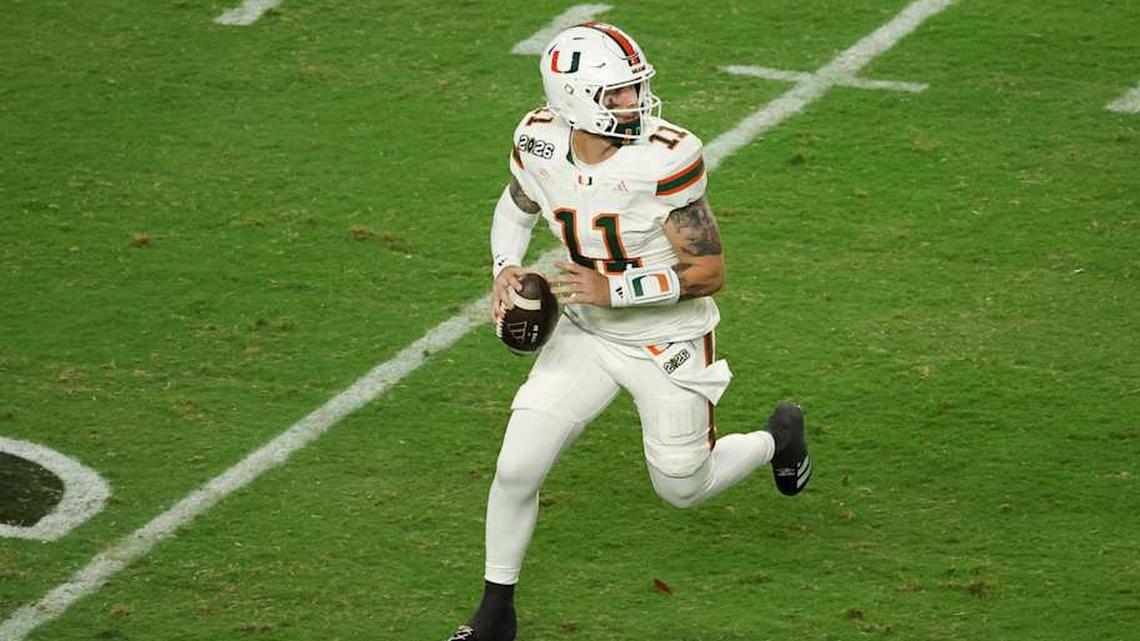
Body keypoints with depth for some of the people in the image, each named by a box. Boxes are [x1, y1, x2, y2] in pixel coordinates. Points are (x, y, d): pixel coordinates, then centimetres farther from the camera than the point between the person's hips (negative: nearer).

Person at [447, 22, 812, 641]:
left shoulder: (664, 160, -28)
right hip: (585, 334, 4)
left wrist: (613, 290, -29)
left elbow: (709, 273, -22)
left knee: (683, 489, 13)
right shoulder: (539, 143, -14)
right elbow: (516, 207, 10)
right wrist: (505, 269, -8)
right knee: (516, 469, -5)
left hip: (668, 342, -4)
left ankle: (777, 437, 44)